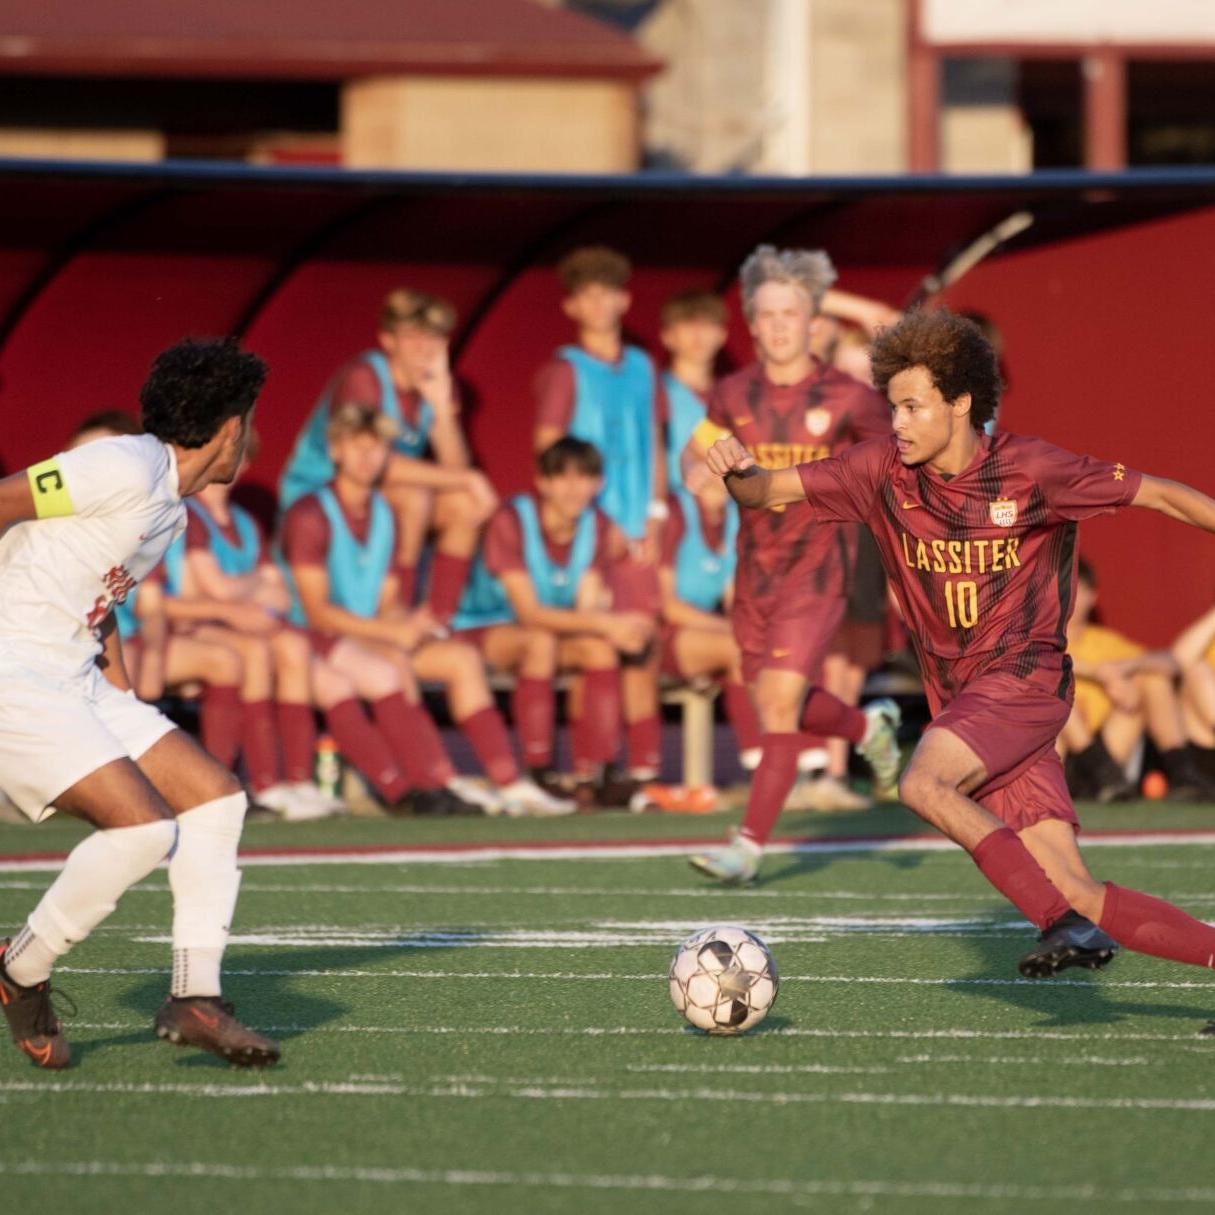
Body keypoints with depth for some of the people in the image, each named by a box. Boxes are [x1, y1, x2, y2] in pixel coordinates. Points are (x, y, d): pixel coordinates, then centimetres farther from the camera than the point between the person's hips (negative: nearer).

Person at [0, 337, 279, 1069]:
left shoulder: (170, 513, 16)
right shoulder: (127, 469, -16)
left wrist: (125, 701, 18)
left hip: (76, 680, 10)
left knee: (216, 795, 2)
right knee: (143, 827, -21)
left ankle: (194, 998, 2)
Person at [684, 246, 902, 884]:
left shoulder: (846, 398, -8)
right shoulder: (735, 395, 3)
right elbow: (696, 450, 17)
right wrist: (698, 470, -7)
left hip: (817, 566, -5)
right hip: (755, 563, 5)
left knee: (781, 698, -15)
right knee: (775, 702, 13)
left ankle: (748, 846, -12)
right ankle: (869, 726, 44)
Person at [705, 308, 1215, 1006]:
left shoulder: (1029, 470, -10)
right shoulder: (885, 471, 2)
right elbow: (773, 491, 1)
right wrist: (739, 474, -20)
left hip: (1026, 678, -5)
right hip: (961, 700, 5)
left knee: (924, 786, -30)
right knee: (1079, 893, -4)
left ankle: (1063, 923, -25)